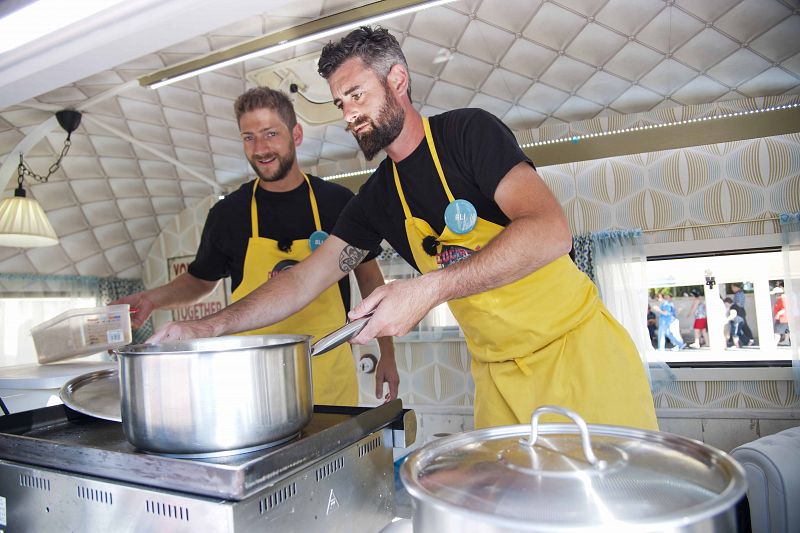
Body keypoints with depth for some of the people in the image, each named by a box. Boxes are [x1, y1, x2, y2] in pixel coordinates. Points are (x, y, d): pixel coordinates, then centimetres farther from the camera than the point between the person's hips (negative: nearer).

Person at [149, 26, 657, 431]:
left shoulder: (469, 131, -12)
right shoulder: (377, 198, 4)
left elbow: (550, 231, -26)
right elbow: (304, 280, 4)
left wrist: (428, 289, -33)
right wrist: (212, 325, -6)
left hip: (576, 343, -4)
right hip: (498, 372, 4)